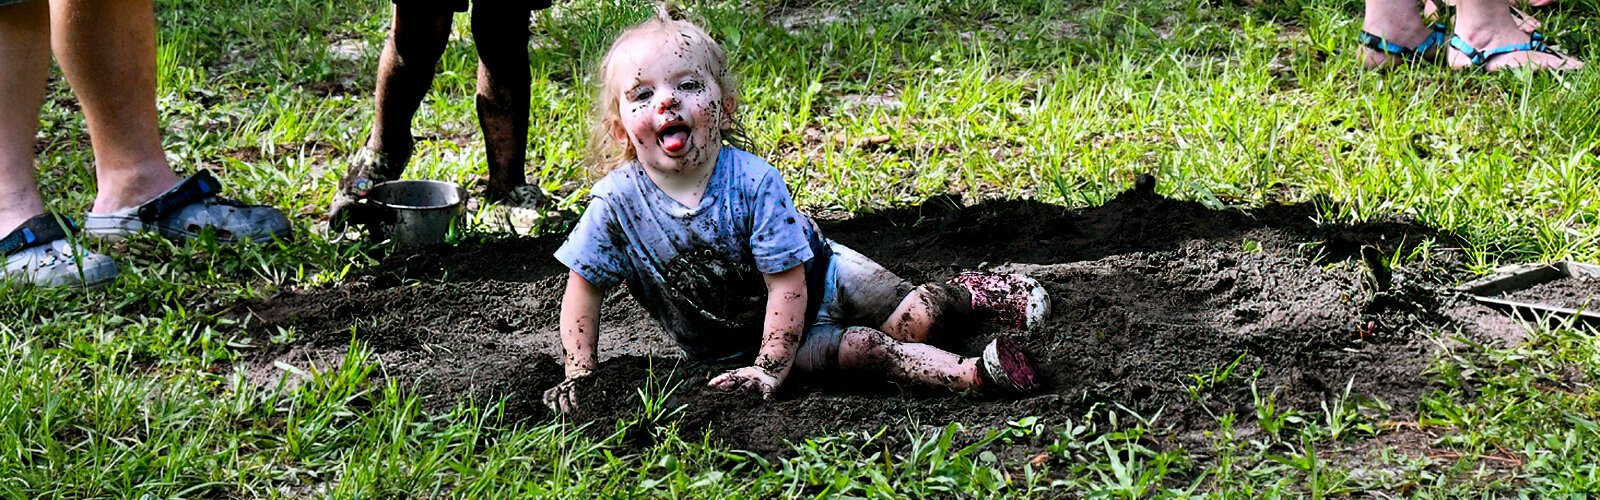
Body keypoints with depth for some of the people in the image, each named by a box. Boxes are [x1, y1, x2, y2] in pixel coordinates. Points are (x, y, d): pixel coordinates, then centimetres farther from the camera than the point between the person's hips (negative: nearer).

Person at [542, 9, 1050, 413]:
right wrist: (579, 374, -12)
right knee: (861, 348, -19)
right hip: (736, 341, 0)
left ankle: (969, 293, 20)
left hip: (816, 278, 0)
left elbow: (787, 284, -24)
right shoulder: (616, 203, -22)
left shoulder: (753, 182, -27)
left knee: (913, 319, -8)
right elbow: (583, 290, -8)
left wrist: (769, 368, -27)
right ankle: (975, 374, -25)